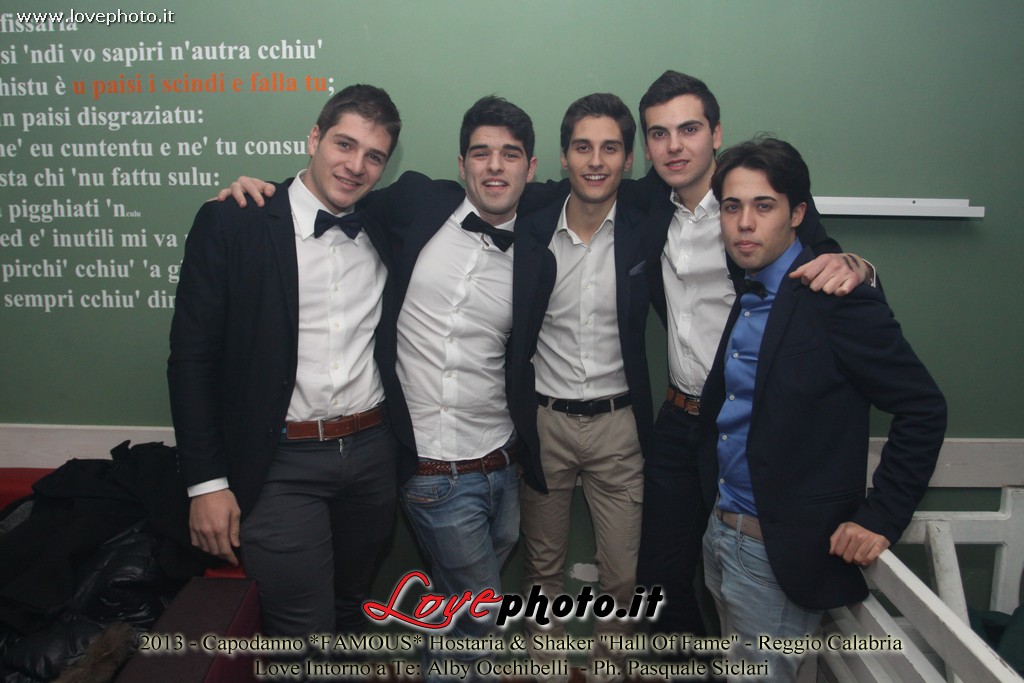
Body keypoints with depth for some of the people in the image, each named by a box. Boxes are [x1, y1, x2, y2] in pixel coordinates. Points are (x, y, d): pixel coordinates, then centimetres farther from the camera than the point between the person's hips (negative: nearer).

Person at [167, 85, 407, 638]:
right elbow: (192, 357, -6)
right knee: (303, 635, 3)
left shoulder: (385, 229, 4)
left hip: (374, 453, 4)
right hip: (281, 464, -4)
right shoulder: (231, 224, -7)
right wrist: (206, 483, -8)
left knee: (350, 611, 22)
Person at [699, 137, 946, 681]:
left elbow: (923, 408, -15)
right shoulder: (743, 295, 6)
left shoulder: (837, 298, -17)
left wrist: (880, 520, -15)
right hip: (721, 534, 7)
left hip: (781, 554, -7)